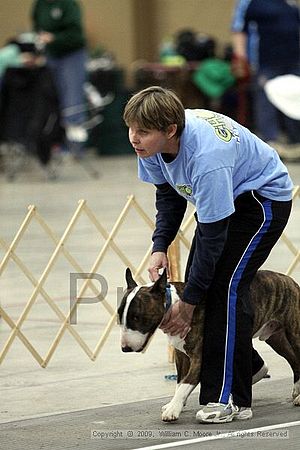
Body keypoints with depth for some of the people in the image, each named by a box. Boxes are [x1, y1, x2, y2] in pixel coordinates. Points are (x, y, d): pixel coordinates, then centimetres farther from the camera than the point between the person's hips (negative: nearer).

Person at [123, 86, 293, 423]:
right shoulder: (154, 142, -17)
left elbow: (212, 236, -34)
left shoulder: (206, 158, -40)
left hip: (265, 198, -8)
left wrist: (188, 303, -28)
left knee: (225, 284, -19)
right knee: (198, 279, 4)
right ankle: (247, 365, 25)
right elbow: (168, 194, 2)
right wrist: (160, 247, -12)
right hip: (225, 199, 8)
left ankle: (230, 399, -15)